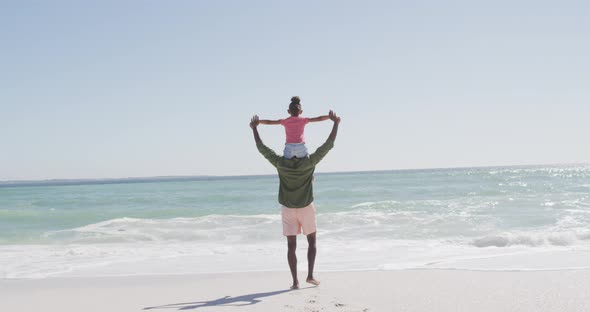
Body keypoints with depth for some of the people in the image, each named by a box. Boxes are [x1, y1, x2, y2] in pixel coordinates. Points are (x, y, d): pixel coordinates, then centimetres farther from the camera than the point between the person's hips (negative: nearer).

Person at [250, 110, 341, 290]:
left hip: (288, 209, 1)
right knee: (311, 241, 16)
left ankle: (295, 281, 2)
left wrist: (254, 129, 10)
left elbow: (262, 149, 0)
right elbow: (328, 145, -10)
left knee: (291, 245, 4)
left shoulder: (280, 164, -10)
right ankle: (310, 275, 6)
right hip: (306, 208, -1)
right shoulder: (309, 163, -13)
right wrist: (335, 123, -4)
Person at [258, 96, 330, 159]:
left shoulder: (285, 121, 7)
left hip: (289, 148, 0)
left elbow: (268, 122, 10)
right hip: (301, 148, 1)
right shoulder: (303, 120, 6)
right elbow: (319, 119, 5)